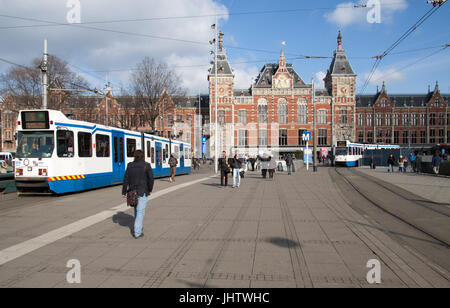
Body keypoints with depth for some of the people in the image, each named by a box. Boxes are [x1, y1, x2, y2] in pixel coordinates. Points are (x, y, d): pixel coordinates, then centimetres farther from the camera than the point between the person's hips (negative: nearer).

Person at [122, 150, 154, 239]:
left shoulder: (130, 165, 2)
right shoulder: (146, 165, -9)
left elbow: (126, 180, 2)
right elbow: (151, 179, -9)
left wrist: (124, 192, 6)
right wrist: (150, 190, 6)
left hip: (132, 192, 4)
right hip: (143, 192, -4)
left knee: (136, 210, 22)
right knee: (140, 211, 0)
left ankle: (138, 227, 36)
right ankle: (137, 233, -1)